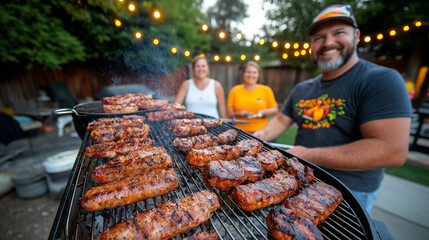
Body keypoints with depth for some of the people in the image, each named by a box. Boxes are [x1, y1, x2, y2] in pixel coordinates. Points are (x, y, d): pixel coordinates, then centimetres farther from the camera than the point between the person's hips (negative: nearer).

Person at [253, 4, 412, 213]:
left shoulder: (381, 80, -15)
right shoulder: (302, 89, 4)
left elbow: (392, 151, -24)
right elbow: (281, 120, 10)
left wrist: (309, 155, -25)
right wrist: (262, 135, -10)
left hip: (349, 193, -5)